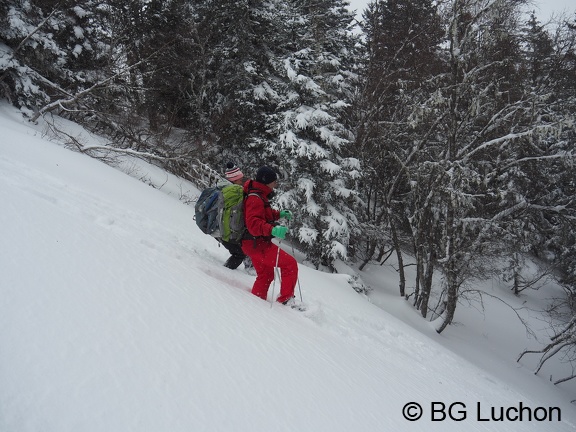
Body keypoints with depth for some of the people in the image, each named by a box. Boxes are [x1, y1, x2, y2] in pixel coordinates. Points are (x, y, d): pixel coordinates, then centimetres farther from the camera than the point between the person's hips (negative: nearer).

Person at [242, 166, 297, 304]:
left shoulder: (258, 196, 12)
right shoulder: (255, 198, -20)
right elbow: (253, 223, -33)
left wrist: (279, 214, 22)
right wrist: (272, 230, -46)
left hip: (255, 244, 11)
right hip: (257, 244, -11)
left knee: (265, 275, 23)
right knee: (290, 264, -9)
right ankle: (286, 299, -6)